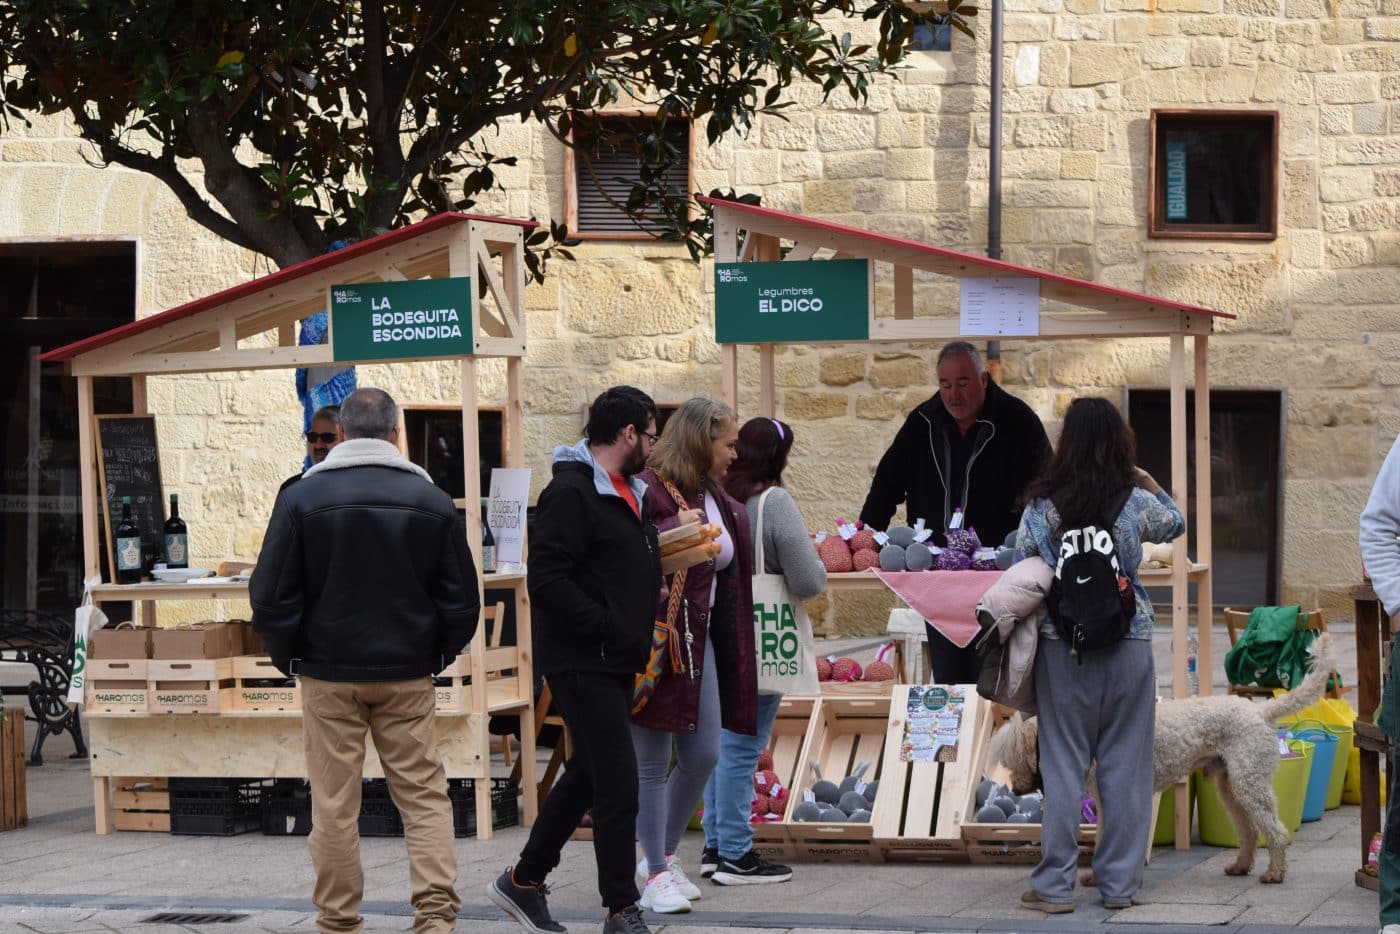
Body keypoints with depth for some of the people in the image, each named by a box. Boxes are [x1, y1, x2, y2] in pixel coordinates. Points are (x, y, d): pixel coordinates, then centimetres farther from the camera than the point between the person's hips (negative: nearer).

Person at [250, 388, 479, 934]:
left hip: (328, 674, -1)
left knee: (334, 803, 6)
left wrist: (288, 657, 9)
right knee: (424, 795, 5)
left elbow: (270, 597, -5)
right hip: (408, 677, 1)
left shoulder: (302, 498, -6)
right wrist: (438, 655, 16)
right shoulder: (431, 501, -1)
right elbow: (461, 600, 2)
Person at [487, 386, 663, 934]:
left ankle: (524, 882, 29)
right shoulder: (571, 493, -16)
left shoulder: (628, 494, 14)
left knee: (587, 777, 17)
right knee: (618, 785, -8)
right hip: (583, 662, -10)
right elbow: (547, 581, -23)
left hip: (615, 663, 10)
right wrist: (608, 628, -22)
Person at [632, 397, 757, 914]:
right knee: (652, 764, 1)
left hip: (701, 642, 8)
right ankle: (656, 873, 9)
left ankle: (665, 854, 27)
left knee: (703, 756, 9)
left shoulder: (718, 500, 12)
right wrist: (675, 530, -29)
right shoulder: (650, 493, -16)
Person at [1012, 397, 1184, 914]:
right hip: (1127, 645, 0)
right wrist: (1152, 487, 31)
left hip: (1062, 647, 0)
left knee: (1063, 765, 5)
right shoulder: (1137, 503, -4)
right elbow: (1175, 525, 17)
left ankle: (1054, 885, 5)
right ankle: (1119, 882, 11)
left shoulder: (1042, 506, -5)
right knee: (1124, 765, 8)